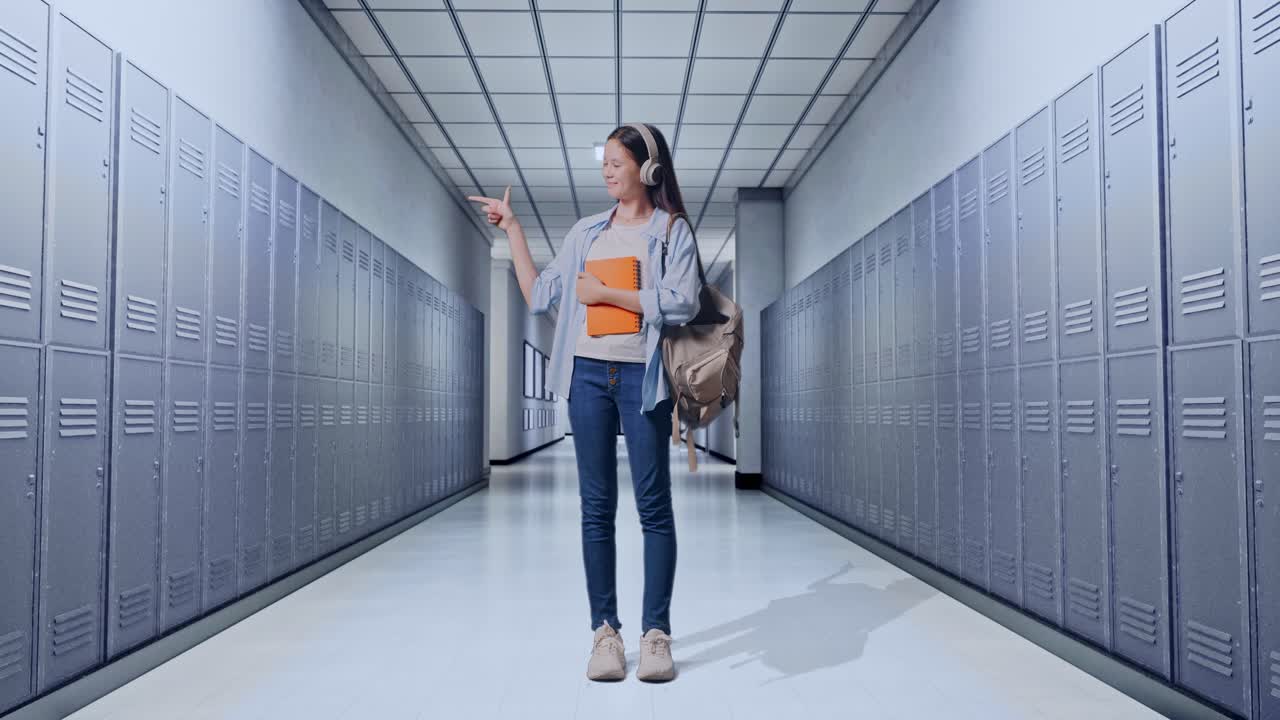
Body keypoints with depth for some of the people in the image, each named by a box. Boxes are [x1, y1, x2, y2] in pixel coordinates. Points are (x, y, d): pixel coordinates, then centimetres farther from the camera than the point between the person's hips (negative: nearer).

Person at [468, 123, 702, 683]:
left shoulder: (672, 229, 3)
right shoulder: (587, 231, 15)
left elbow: (681, 303, -11)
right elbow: (539, 296, 13)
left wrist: (607, 293, -11)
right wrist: (513, 231, 13)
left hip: (641, 376, -4)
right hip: (588, 374, 4)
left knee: (653, 505, 0)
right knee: (597, 506, 5)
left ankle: (656, 633, 7)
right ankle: (605, 631, 12)